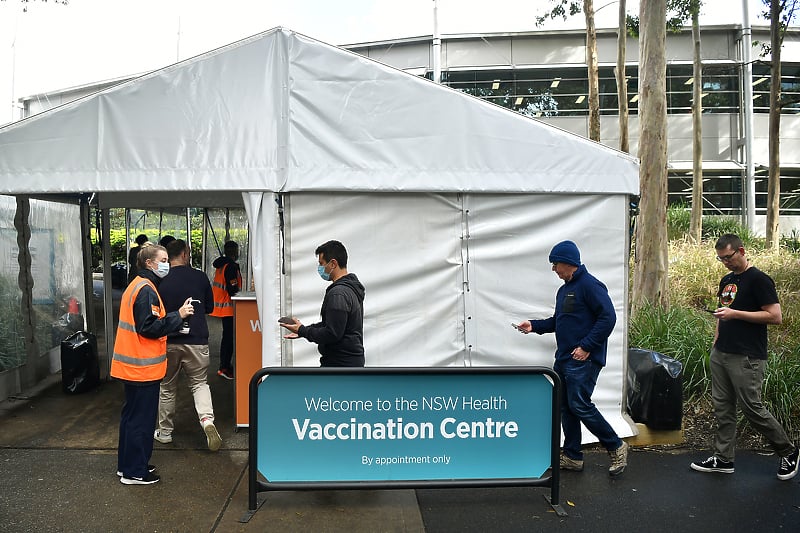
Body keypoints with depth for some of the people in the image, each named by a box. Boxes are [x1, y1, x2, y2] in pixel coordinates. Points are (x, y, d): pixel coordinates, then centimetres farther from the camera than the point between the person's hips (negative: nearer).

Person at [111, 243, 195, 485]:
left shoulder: (137, 286, 14)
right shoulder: (146, 290, -18)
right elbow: (149, 327, -23)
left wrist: (173, 317, 12)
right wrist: (178, 315, -20)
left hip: (133, 364, 11)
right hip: (143, 366, -11)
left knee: (132, 415, 19)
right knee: (142, 419, 0)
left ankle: (127, 465, 30)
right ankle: (134, 472, 10)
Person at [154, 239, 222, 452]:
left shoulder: (161, 281, -5)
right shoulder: (200, 277, -4)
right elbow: (209, 307, 8)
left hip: (169, 341, 0)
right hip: (196, 340, 0)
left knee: (167, 387, 16)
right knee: (199, 383, 11)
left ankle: (165, 432, 26)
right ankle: (207, 419, -13)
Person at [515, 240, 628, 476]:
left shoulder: (590, 285, -13)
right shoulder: (564, 289, 17)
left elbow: (608, 317, -20)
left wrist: (586, 346, -21)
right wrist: (534, 326, 12)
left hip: (583, 360, -10)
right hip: (563, 359, 10)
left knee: (580, 406, -9)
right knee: (565, 407, 11)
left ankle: (616, 447, 10)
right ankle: (572, 457, 21)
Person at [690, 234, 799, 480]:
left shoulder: (759, 280, -9)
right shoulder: (726, 280, 15)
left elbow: (775, 316, -15)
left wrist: (735, 314, -19)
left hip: (746, 358, -8)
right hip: (720, 354, 8)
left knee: (752, 408, -2)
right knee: (722, 407, 10)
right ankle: (723, 459, 18)